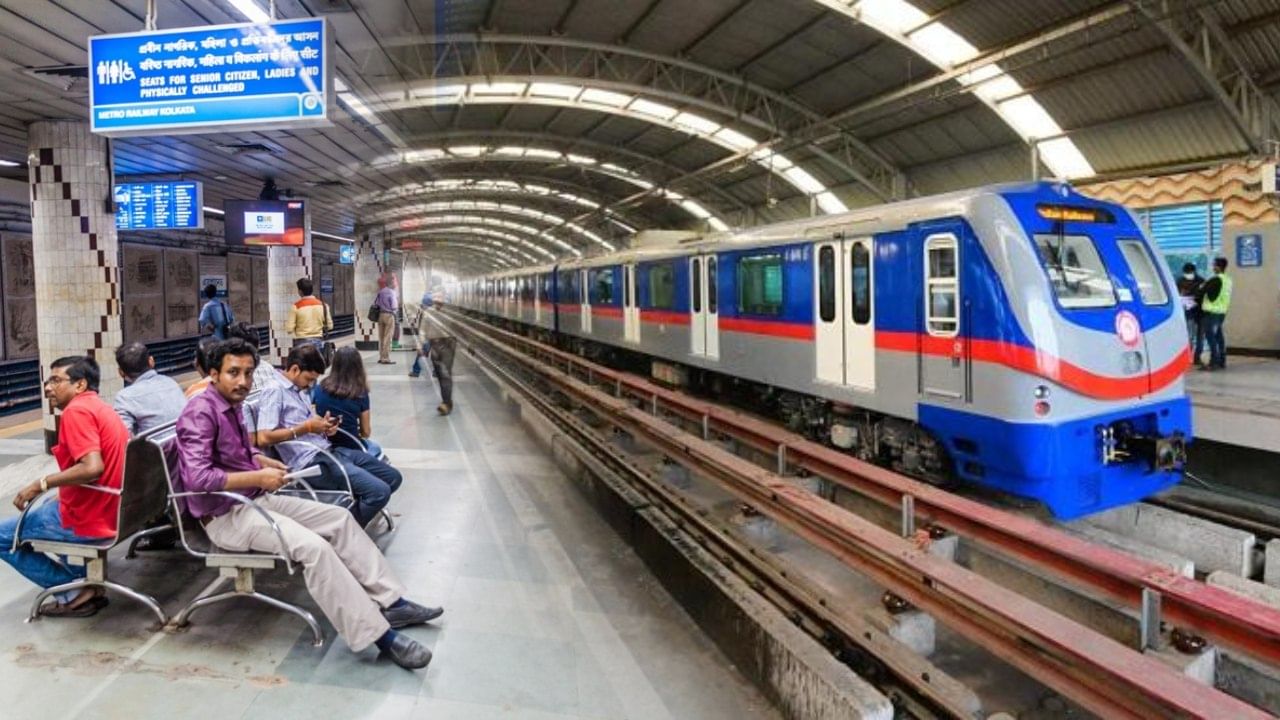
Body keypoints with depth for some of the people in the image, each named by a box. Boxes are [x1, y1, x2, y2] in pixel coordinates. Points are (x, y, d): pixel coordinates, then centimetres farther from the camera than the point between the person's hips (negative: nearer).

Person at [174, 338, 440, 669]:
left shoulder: (232, 405, 10)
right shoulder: (201, 412, -17)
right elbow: (197, 477, -29)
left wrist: (266, 463, 9)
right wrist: (258, 477, -21)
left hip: (256, 499, 10)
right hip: (225, 515, -10)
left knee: (339, 518, 1)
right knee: (314, 547, -28)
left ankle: (391, 603, 1)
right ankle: (379, 635, -25)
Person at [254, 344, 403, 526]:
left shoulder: (301, 390, 18)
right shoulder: (274, 391, -10)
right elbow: (263, 439, -21)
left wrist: (323, 427, 3)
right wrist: (306, 427, -17)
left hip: (328, 451, 9)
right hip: (310, 461, -9)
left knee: (393, 477, 9)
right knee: (379, 491, -21)